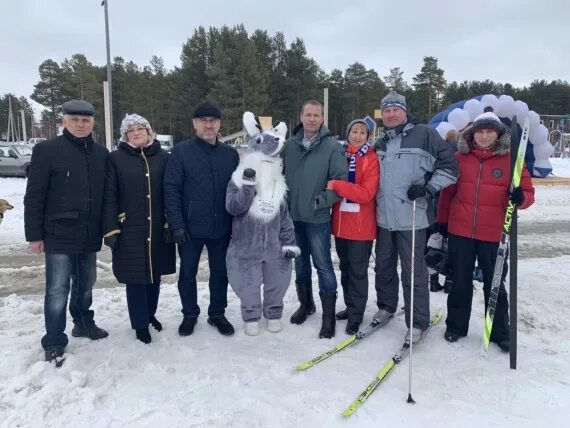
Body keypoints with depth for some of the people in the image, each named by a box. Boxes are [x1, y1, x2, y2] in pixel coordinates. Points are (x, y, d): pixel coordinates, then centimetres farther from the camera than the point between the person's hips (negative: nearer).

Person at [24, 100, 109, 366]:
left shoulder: (101, 153, 6)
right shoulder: (47, 150, -7)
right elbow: (34, 196, -7)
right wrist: (34, 234, -8)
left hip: (90, 236, 5)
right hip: (59, 235, -4)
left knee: (85, 285, 18)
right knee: (58, 290, 0)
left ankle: (83, 323, 39)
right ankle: (54, 344, 14)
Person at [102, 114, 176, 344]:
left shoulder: (163, 157, 4)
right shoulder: (116, 158, -1)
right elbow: (109, 196, -3)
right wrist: (110, 229, -9)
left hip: (158, 229, 3)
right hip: (129, 230, -2)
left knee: (155, 273, 14)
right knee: (135, 277, 4)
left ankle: (150, 314, 35)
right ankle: (140, 324, 20)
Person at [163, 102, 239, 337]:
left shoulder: (231, 153, 4)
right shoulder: (181, 151, -5)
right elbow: (171, 189, -9)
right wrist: (176, 224, -15)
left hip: (222, 228, 3)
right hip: (190, 228, -2)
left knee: (220, 273, 13)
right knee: (187, 273, 11)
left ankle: (217, 313, 31)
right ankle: (189, 314, 31)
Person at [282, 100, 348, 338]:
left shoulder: (332, 147, -7)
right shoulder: (289, 145, 4)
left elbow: (341, 181, -10)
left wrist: (321, 201, -15)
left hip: (318, 218, -4)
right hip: (292, 216, 4)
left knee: (323, 265, 0)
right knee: (300, 262, 16)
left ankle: (328, 315, 12)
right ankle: (305, 304, 34)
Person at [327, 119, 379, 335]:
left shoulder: (372, 159, -7)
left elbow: (366, 193, -18)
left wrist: (337, 185, -21)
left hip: (361, 225, -5)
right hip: (341, 222, 5)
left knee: (358, 271, 2)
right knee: (345, 267, 16)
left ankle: (355, 315, 14)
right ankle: (350, 307, 31)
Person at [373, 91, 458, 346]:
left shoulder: (425, 135, -3)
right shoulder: (381, 144, 16)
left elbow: (449, 164, -4)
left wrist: (429, 188, -13)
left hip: (412, 218, -6)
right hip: (383, 218, 6)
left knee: (413, 272, -1)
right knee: (384, 266, 16)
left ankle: (418, 323, 11)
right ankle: (386, 307, 35)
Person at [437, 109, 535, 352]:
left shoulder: (511, 159, -1)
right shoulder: (460, 158, 2)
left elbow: (528, 192, 2)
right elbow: (448, 191, 9)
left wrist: (520, 197, -21)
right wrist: (442, 221, 10)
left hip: (493, 234, -1)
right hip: (460, 231, 1)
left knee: (495, 284, 11)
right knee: (460, 282, 13)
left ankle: (500, 333, 27)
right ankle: (456, 326, 29)